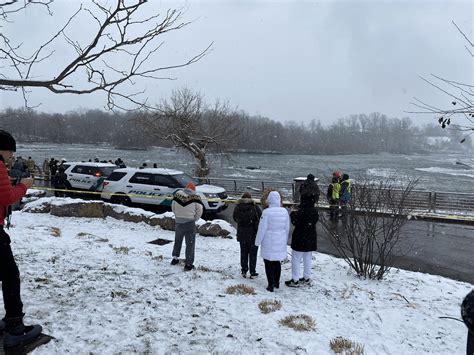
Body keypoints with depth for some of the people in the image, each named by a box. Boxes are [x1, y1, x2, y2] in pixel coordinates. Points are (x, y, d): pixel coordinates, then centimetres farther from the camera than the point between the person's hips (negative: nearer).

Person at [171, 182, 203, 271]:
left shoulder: (177, 194, -2)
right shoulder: (195, 197, -11)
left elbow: (173, 207, 6)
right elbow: (199, 210, -10)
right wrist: (195, 218, 6)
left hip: (178, 222, 4)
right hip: (189, 223, -3)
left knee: (177, 240, 24)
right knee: (190, 244, 8)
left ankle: (175, 258, 37)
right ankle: (188, 264, 11)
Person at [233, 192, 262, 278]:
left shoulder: (238, 208, -6)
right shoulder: (255, 208, -16)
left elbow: (235, 218, 7)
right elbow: (261, 218, -13)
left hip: (242, 235, 3)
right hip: (253, 235, -3)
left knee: (243, 252, 16)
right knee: (253, 253, 8)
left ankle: (244, 271, 20)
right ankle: (252, 272, 13)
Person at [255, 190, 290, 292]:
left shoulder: (266, 212, -19)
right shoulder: (284, 211, -3)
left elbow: (262, 229, -15)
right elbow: (287, 228, 6)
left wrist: (258, 241, -2)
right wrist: (285, 240, 20)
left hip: (269, 243, -5)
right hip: (280, 242, 5)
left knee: (269, 264, 8)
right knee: (277, 262, 19)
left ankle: (271, 285, 10)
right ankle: (277, 282, 30)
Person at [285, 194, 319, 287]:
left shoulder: (301, 212, -22)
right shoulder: (315, 211, 0)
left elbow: (295, 222, -17)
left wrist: (293, 214, 0)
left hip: (300, 239, -7)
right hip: (311, 239, 7)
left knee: (296, 259, 3)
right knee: (307, 259, 18)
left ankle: (295, 280, 8)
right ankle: (307, 278, 27)